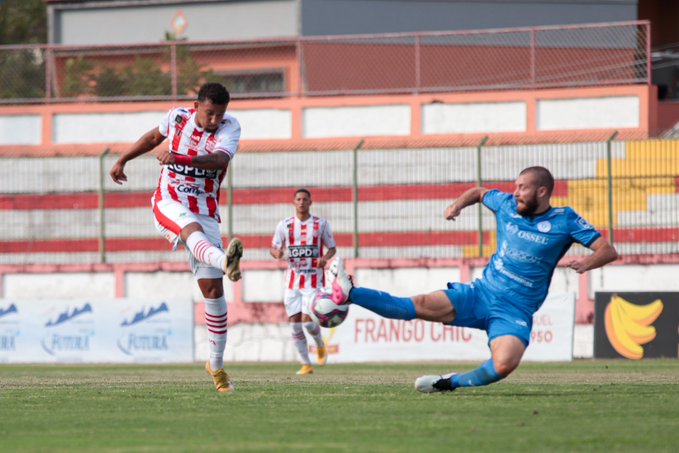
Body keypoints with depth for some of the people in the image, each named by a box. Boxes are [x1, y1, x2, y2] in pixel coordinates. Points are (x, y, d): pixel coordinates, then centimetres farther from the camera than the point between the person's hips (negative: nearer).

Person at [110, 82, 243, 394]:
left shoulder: (229, 127, -5)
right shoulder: (177, 117, 2)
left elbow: (220, 159, -26)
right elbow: (154, 137, 25)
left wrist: (181, 158, -40)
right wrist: (123, 160, 34)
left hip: (205, 211, 1)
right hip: (169, 202, -1)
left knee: (213, 288, -3)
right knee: (193, 229, -38)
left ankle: (216, 365, 7)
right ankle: (225, 262, -74)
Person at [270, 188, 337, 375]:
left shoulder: (321, 224, 3)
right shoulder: (284, 225, 6)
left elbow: (332, 248, 9)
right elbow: (273, 248, 10)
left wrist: (325, 258, -13)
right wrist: (277, 253, -15)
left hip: (314, 280, -3)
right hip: (293, 280, 3)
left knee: (307, 320, -14)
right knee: (294, 322, -2)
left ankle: (320, 345, 20)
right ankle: (306, 364, 9)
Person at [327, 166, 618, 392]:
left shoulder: (565, 221, -4)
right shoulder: (506, 204, 7)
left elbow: (608, 251, -8)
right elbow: (479, 192, 29)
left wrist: (588, 262, -30)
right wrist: (458, 204, 8)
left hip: (515, 311, -3)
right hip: (481, 293, 3)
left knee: (504, 365, -32)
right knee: (421, 305, -20)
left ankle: (451, 382, -9)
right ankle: (348, 294, -28)